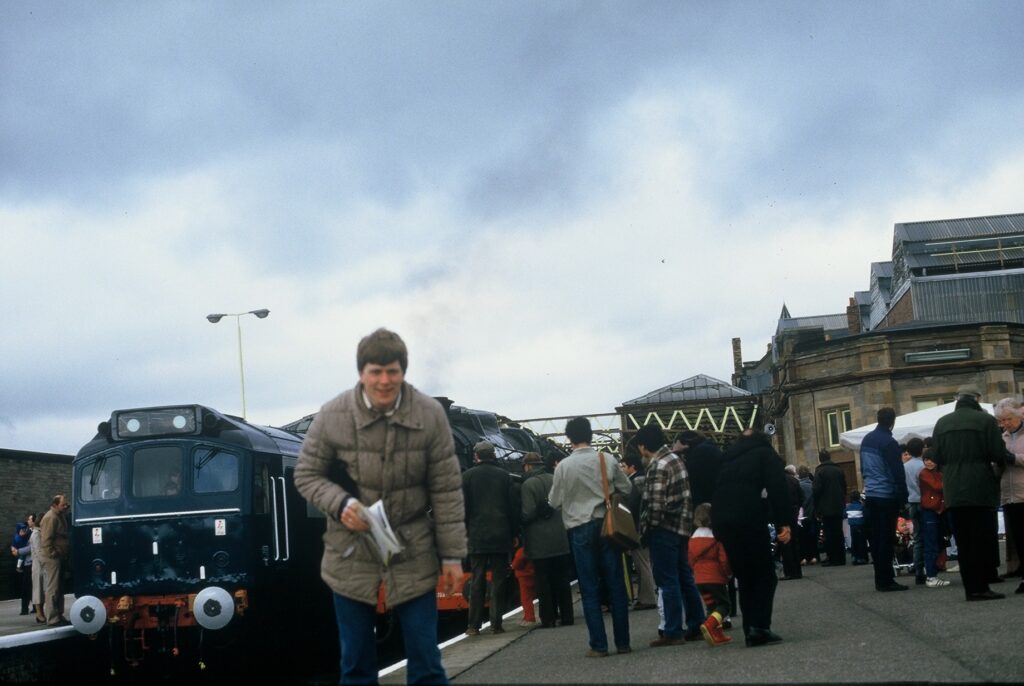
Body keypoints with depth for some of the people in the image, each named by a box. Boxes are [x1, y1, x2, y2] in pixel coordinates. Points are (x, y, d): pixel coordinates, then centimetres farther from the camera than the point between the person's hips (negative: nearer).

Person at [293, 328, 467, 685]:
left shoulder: (431, 415, -9)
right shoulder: (333, 415, -11)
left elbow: (446, 490, -3)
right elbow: (306, 474, 1)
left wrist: (452, 555, -2)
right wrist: (341, 504, -18)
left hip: (414, 556, 0)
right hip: (351, 558, 0)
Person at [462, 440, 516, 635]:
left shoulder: (468, 476, -1)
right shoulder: (504, 476, 3)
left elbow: (464, 507, -1)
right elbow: (513, 507, 3)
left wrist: (466, 530, 9)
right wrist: (513, 533, 10)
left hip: (477, 538, 0)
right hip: (501, 537, 1)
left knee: (477, 582, 4)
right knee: (498, 581, 4)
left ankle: (474, 625, 2)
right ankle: (496, 624, 2)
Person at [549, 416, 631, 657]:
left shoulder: (564, 466, -7)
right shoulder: (607, 460, -2)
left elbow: (555, 501, 0)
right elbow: (626, 489, 6)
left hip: (580, 528, -1)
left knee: (590, 588, 3)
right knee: (616, 584, 6)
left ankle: (599, 645, 1)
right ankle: (622, 642, 8)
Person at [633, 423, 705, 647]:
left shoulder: (658, 467, -17)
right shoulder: (676, 459, 10)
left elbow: (655, 505, -21)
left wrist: (644, 528, -9)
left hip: (664, 529, -9)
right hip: (682, 527, 9)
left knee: (668, 581, -3)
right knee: (685, 578, 14)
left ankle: (673, 633, 0)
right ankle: (696, 626, 19)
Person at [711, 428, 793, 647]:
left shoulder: (728, 457, 30)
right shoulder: (765, 453, 14)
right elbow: (777, 488, -3)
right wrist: (784, 522, -8)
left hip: (721, 521, 5)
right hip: (749, 519, -5)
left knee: (744, 577, 14)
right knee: (765, 574, 3)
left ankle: (751, 631, 9)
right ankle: (759, 627, -10)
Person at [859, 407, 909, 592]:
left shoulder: (866, 440, 11)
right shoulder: (889, 443, -14)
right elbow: (898, 473, -15)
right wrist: (903, 498, -10)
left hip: (870, 495, 7)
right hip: (886, 496, -7)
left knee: (875, 539, 10)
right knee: (887, 540, -3)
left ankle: (881, 578, 14)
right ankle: (886, 580, -2)